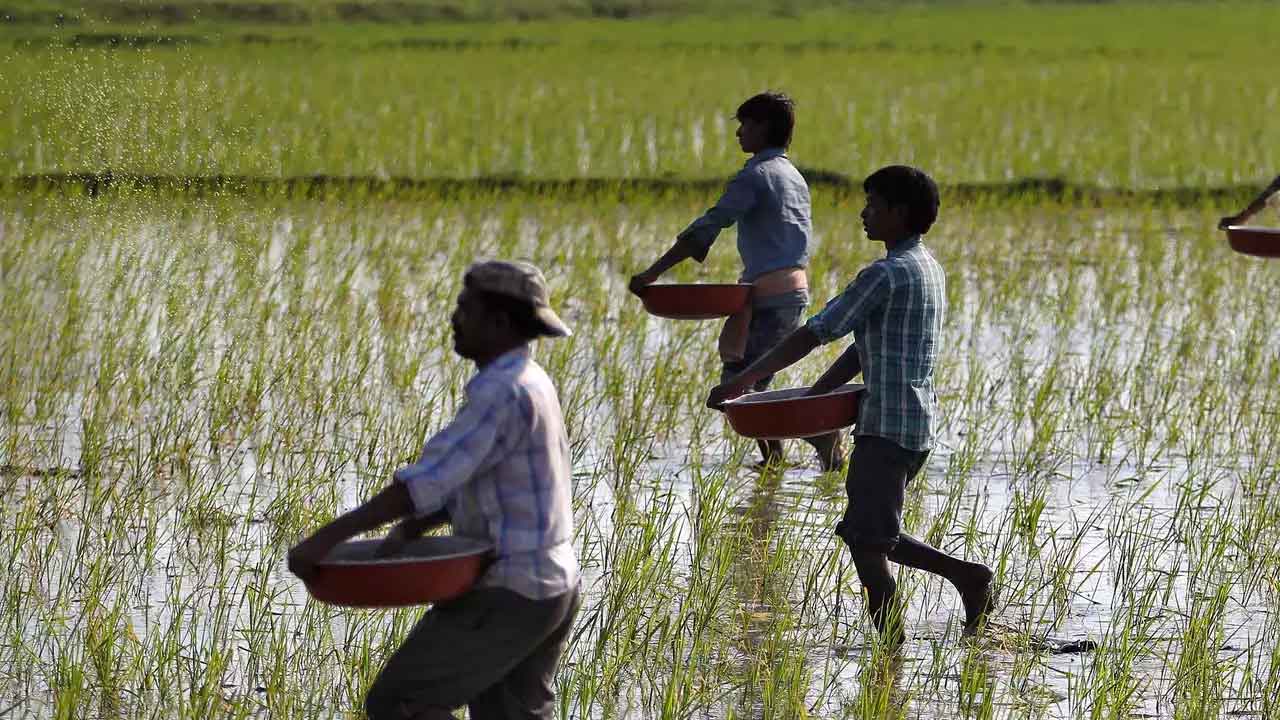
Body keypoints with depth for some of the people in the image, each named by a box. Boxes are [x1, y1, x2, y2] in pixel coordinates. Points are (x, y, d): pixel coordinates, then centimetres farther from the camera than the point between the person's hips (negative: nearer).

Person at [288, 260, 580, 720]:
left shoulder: (502, 392, -21)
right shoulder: (529, 382, 12)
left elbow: (430, 479, -28)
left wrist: (328, 538, -28)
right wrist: (411, 527, 1)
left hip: (508, 595, -10)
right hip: (550, 588, 10)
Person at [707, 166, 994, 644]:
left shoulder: (887, 274, -15)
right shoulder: (928, 269, 15)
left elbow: (813, 334, -16)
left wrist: (742, 381, -12)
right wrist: (809, 398, 16)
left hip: (888, 426, -9)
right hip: (919, 425, 9)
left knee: (866, 545, -6)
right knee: (874, 538, 18)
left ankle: (893, 649, -5)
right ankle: (965, 575, 13)